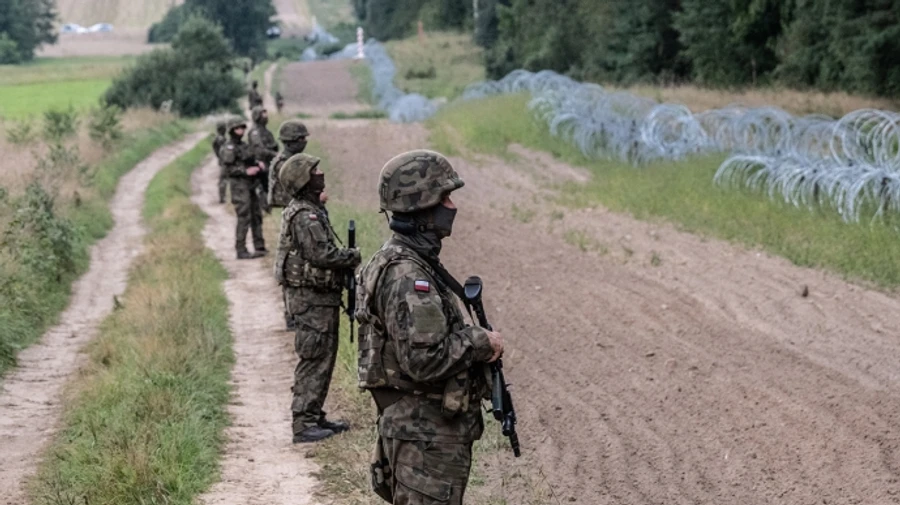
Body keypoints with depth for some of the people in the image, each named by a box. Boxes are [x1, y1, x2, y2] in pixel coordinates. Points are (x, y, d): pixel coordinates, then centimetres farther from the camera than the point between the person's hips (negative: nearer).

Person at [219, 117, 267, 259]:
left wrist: (258, 164, 3)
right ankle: (241, 251, -5)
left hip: (250, 185, 9)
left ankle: (259, 247, 21)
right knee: (244, 218, -9)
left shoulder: (243, 146, 15)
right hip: (239, 185, -9)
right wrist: (246, 171, -21)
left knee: (256, 216, 13)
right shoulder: (229, 148, -11)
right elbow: (228, 169, -17)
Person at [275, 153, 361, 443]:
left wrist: (345, 260, 5)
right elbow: (322, 254, -26)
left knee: (324, 357, 16)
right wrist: (353, 257, -11)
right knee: (314, 361, -7)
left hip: (321, 297, 10)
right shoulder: (304, 215, -19)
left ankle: (315, 417, 25)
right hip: (311, 298, -10)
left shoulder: (312, 210, 14)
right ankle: (302, 424, -3)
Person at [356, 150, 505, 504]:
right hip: (425, 435, -10)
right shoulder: (405, 274, -21)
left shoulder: (412, 261, 12)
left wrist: (475, 342, 9)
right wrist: (481, 343, -14)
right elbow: (424, 359, -27)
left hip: (428, 426, 10)